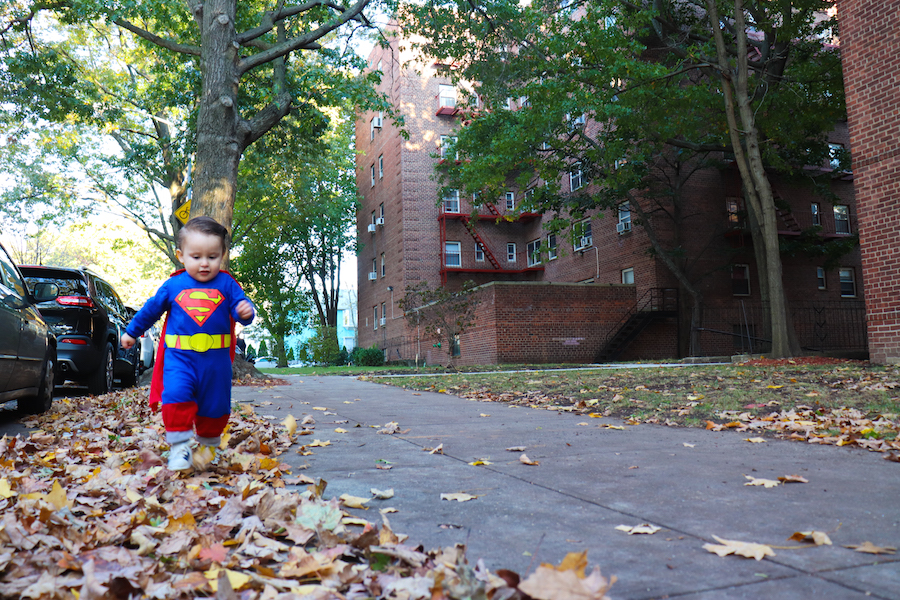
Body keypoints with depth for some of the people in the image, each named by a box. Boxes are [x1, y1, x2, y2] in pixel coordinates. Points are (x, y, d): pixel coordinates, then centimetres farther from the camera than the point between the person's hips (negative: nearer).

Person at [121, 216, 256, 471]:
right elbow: (151, 309, 16)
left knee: (214, 404, 10)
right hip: (179, 355, 0)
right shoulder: (173, 285, 4)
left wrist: (246, 312, -29)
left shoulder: (226, 284, 0)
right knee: (176, 395, -21)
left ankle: (209, 445, 33)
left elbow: (240, 305, -4)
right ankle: (179, 445, -9)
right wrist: (132, 331, 27)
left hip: (216, 358, 0)